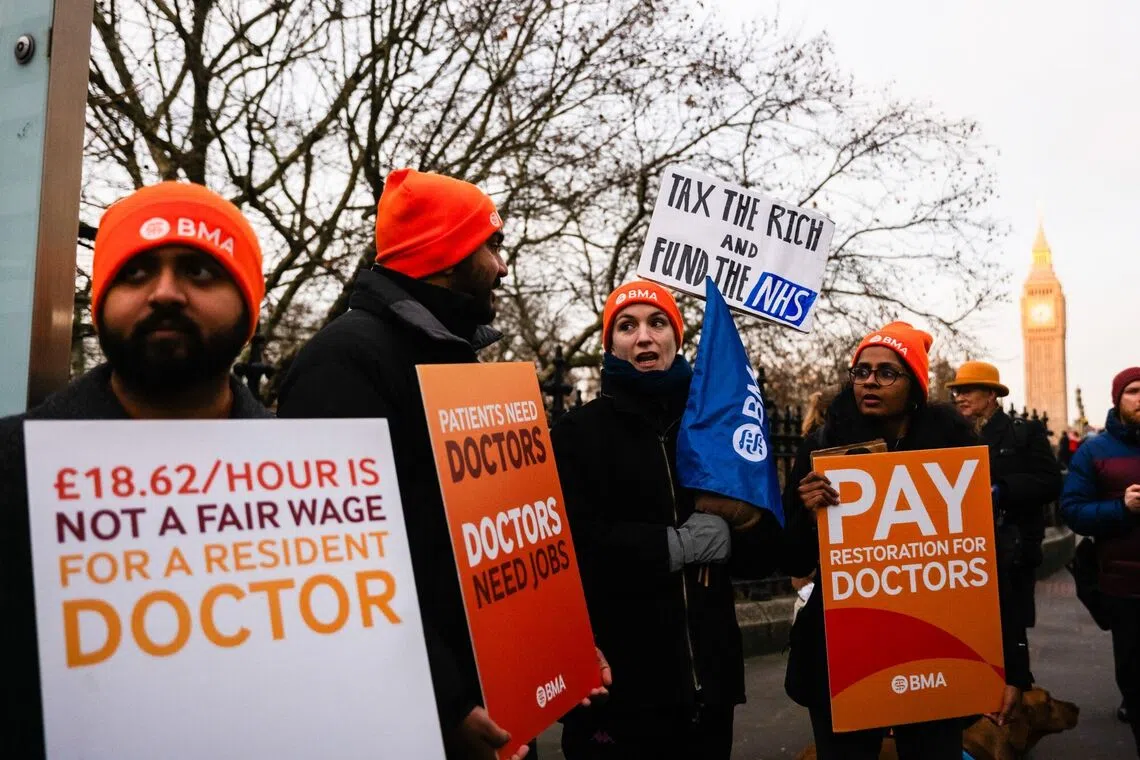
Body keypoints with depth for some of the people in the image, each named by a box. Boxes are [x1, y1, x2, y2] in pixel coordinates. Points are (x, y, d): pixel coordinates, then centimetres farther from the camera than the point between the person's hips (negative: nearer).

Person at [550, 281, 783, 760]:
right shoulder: (579, 432, -1)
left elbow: (763, 555, 9)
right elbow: (576, 546, -16)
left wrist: (727, 534, -12)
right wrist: (679, 544, -13)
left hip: (708, 679, 4)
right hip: (618, 683, -4)